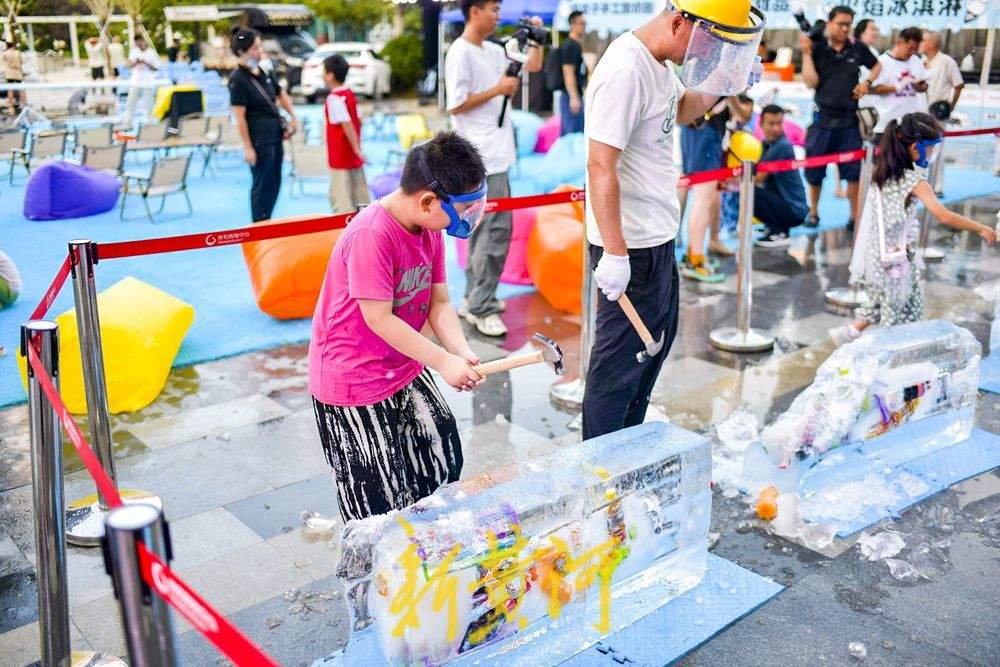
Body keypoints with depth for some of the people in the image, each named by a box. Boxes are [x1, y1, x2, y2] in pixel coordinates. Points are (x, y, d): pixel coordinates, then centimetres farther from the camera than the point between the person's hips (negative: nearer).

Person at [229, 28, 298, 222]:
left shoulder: (264, 72, 9)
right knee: (262, 183, 0)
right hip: (259, 138, -8)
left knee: (275, 182, 14)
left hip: (276, 133, 8)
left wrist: (293, 117, 13)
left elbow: (281, 95, 24)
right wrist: (248, 148, -20)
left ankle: (266, 221, 28)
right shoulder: (238, 79, -14)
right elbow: (240, 117, -18)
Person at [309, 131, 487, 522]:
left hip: (407, 371, 9)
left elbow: (438, 303, 1)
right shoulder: (371, 236, -28)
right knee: (381, 506, 2)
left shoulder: (431, 228, 0)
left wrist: (463, 353, -15)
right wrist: (443, 361, -22)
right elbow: (379, 319, -26)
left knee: (443, 465, 18)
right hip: (354, 384, -9)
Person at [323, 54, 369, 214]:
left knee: (340, 200, -4)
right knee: (361, 197, 12)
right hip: (354, 158, 9)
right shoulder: (350, 94, 9)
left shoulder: (334, 98, -15)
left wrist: (356, 148, -22)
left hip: (341, 159, -8)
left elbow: (347, 125, -22)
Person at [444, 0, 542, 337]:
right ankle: (482, 308, -1)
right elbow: (455, 106, -17)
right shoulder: (460, 53, -12)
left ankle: (474, 299, 24)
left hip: (494, 153, 9)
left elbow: (533, 65, 24)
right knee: (495, 230, -9)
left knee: (485, 228, 14)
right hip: (481, 157, -9)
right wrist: (497, 90, -13)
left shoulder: (494, 51, 14)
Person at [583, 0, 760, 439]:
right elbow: (600, 166, -26)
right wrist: (615, 253, -28)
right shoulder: (625, 71, -22)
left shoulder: (661, 63, 8)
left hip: (658, 238, 11)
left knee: (657, 339, 24)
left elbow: (682, 109, 29)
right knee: (619, 362, 0)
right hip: (630, 247, -11)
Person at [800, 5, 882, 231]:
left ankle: (855, 214, 14)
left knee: (853, 170, 2)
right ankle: (813, 212, 25)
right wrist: (806, 53, -15)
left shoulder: (858, 49, 3)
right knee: (814, 170, 7)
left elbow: (877, 66, 20)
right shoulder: (817, 49, -2)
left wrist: (867, 82, 2)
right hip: (823, 118, -1)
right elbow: (811, 82, -11)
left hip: (849, 119, 1)